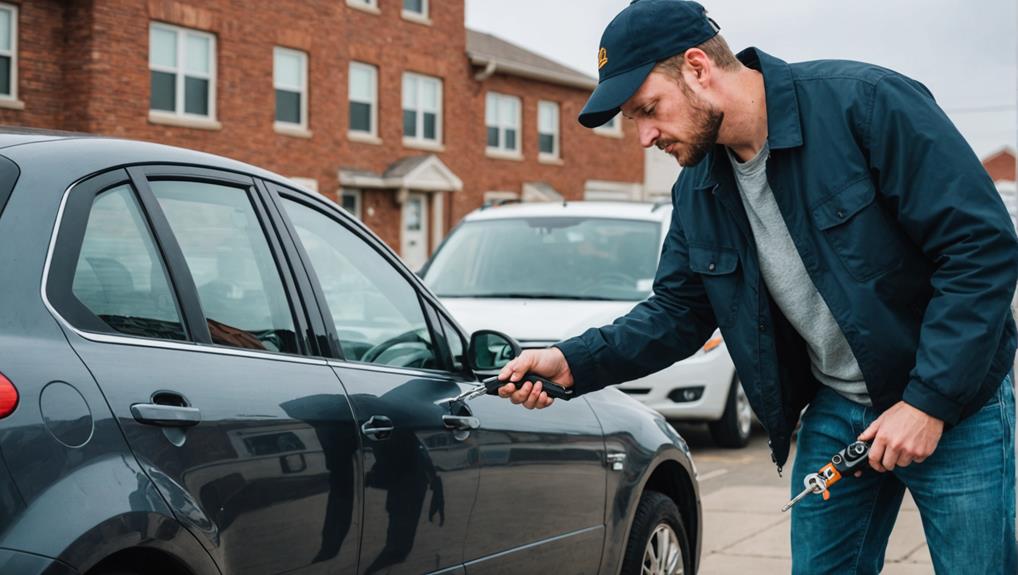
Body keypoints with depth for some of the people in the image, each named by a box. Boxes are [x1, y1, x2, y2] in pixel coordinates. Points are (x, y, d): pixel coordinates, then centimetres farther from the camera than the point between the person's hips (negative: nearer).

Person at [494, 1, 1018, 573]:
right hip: (833, 414, 6)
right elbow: (678, 312, 8)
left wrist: (929, 400, -23)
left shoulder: (869, 103, -21)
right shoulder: (697, 189, 1)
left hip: (949, 401, -5)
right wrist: (573, 363, -9)